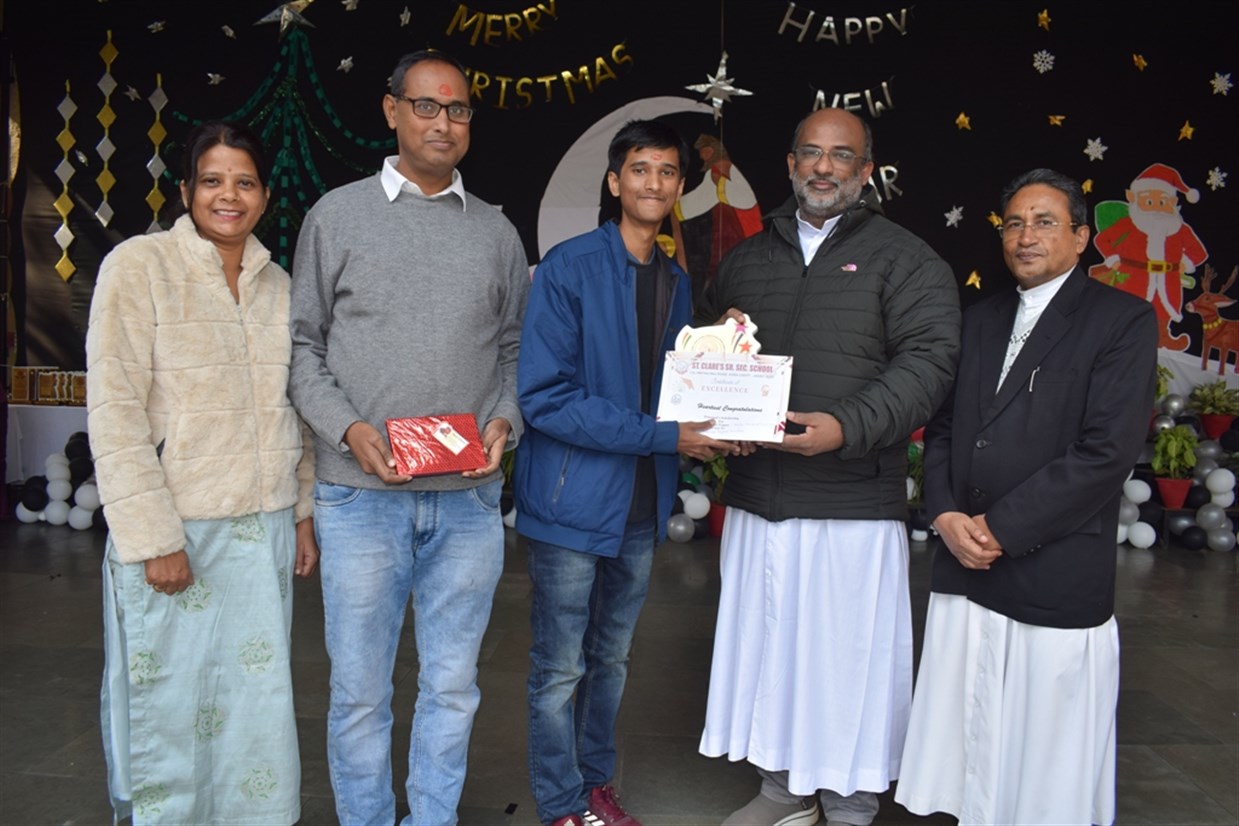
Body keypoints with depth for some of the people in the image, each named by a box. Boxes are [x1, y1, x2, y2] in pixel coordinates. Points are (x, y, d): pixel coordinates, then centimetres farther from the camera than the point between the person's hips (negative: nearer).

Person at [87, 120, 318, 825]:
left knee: (259, 698, 13)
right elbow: (114, 411, -11)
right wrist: (152, 538, -15)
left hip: (264, 529, 5)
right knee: (173, 703, 7)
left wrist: (303, 514, 11)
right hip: (177, 532, -5)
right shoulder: (139, 266, -7)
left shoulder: (278, 284, 9)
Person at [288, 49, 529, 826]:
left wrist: (506, 419, -5)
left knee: (452, 687, 11)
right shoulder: (338, 215, 4)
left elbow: (516, 347, 13)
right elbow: (303, 344, 4)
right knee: (360, 691, 7)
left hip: (469, 499, 2)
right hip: (361, 496, -2)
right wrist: (348, 428, -11)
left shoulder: (496, 231, 10)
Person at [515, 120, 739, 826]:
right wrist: (664, 436, -21)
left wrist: (710, 434, -5)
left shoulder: (678, 284, 9)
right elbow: (545, 396, -20)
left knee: (612, 657, 20)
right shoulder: (569, 268, -13)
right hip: (575, 498, -6)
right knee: (561, 668, 7)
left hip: (644, 504, 6)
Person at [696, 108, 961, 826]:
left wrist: (847, 428, -24)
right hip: (757, 495, 5)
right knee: (767, 646, 14)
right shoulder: (749, 259, 16)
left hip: (854, 501, -5)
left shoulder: (903, 258, 0)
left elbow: (928, 361, -11)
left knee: (848, 657, 3)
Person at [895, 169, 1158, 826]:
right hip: (965, 570, 5)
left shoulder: (1122, 320, -5)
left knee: (1048, 772, 7)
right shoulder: (981, 319, 13)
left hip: (1056, 578, -5)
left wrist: (1001, 527, -14)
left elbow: (1107, 450, -14)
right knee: (970, 752, 14)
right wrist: (946, 515, -5)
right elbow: (942, 426, 12)